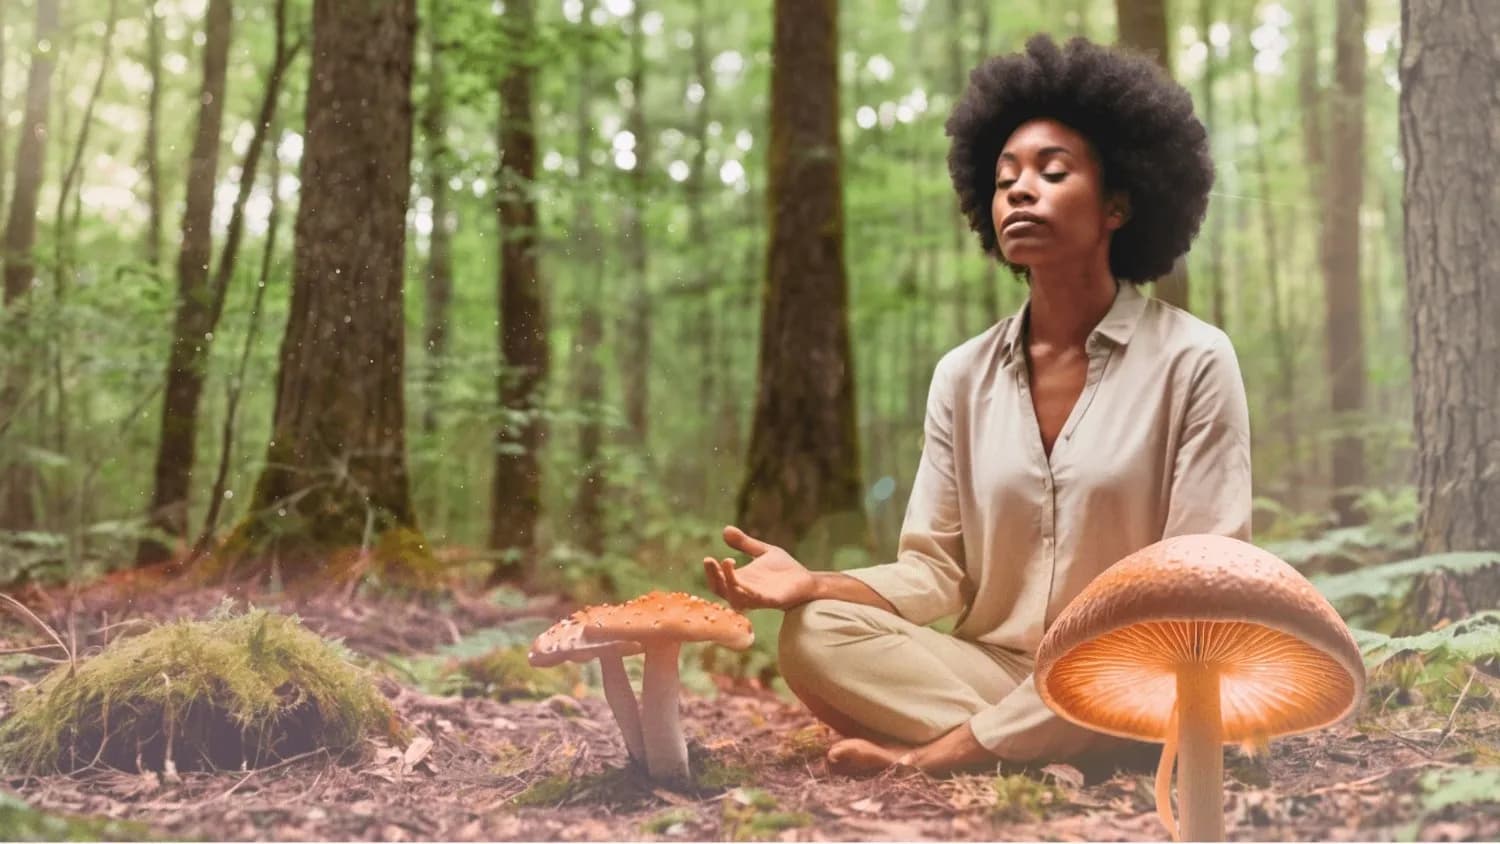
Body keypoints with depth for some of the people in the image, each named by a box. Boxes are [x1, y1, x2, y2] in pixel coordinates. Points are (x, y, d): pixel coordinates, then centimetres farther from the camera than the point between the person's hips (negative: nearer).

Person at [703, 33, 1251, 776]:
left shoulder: (1191, 360, -5)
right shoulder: (963, 376, 6)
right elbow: (936, 573, 3)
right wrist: (814, 583, -17)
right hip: (991, 672, 3)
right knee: (817, 634, -20)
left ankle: (929, 757, -22)